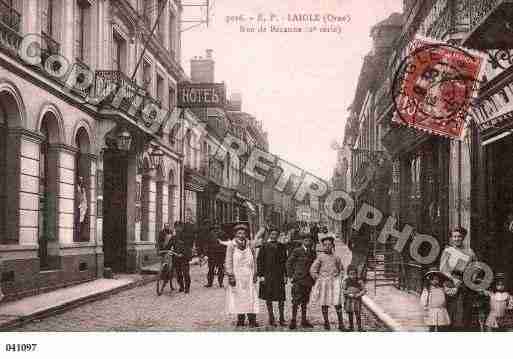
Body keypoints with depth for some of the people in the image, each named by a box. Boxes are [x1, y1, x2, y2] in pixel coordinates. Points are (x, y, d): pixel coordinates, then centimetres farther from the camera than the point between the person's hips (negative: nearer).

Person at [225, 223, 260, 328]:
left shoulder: (250, 246, 8)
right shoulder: (231, 247, 0)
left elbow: (254, 261, 12)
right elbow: (228, 262, -1)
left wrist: (255, 275, 6)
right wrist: (230, 276, -8)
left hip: (249, 277, 2)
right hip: (236, 277, -1)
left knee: (251, 297, -4)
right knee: (238, 298, 0)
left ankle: (252, 320, -2)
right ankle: (240, 319, 9)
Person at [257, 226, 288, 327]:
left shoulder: (281, 247, 8)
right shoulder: (264, 247, 1)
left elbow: (285, 261, 11)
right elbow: (259, 261, 0)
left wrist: (285, 275, 5)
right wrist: (261, 275, -7)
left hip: (279, 275, 2)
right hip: (267, 275, -1)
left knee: (281, 297, -1)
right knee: (268, 297, 4)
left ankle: (282, 319, 7)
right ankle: (271, 319, 13)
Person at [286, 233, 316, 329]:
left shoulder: (313, 252, 11)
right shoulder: (297, 251, -3)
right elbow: (289, 263, 0)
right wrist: (291, 275, -5)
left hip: (309, 280, 5)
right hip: (298, 279, -5)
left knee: (305, 301, 10)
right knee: (296, 300, -9)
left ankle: (304, 321, 16)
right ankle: (293, 321, -6)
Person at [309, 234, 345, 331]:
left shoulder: (336, 257, 7)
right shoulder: (320, 257, 2)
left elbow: (341, 269, 19)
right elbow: (313, 270, 3)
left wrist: (339, 279, 8)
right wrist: (318, 280, 0)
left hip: (335, 283, 0)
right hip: (323, 282, 0)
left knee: (338, 304, -6)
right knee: (324, 304, 5)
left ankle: (341, 324, 1)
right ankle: (326, 323, 16)